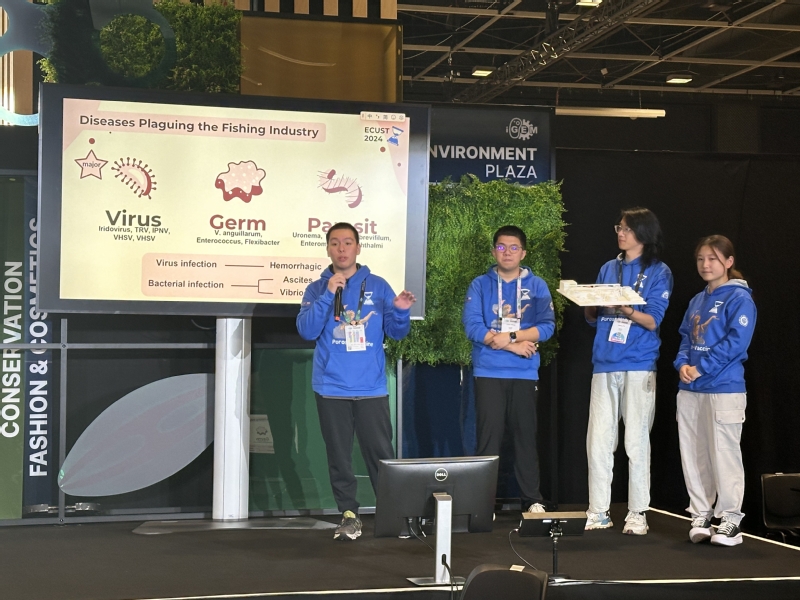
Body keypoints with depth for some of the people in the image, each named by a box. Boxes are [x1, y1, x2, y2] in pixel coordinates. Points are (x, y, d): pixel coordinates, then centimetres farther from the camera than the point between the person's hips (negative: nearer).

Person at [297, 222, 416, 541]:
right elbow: (307, 331, -9)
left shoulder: (378, 286, 7)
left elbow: (396, 332, 6)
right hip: (332, 387, 0)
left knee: (380, 452, 0)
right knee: (339, 454, 4)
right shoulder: (317, 289, 5)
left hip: (371, 386, 0)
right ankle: (349, 514, 13)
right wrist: (328, 294, -17)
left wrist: (400, 311, -15)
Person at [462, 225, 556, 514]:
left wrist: (510, 335, -14)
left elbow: (547, 326, -2)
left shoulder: (537, 286, 9)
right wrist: (514, 346, -11)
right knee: (488, 437, -2)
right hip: (488, 373, -1)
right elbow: (472, 326, -7)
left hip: (525, 374, 1)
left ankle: (533, 500, 11)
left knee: (526, 436, 4)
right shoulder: (480, 285, 5)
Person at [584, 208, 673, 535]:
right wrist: (589, 305, -5)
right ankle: (598, 512, 8)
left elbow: (653, 321, -7)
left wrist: (627, 310, -25)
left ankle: (638, 513, 6)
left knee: (636, 441, -2)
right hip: (604, 363, 4)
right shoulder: (608, 269, 17)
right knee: (597, 441, 1)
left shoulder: (658, 272, 3)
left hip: (639, 364, -4)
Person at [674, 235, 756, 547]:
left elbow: (736, 342, -15)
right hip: (689, 391, 7)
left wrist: (701, 368, -17)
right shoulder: (697, 301, 17)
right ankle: (700, 515, 17)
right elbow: (686, 338, 16)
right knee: (693, 455, 9)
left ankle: (730, 519, 3)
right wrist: (683, 364, -5)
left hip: (724, 389, -7)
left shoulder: (739, 298, -6)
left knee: (724, 454, -5)